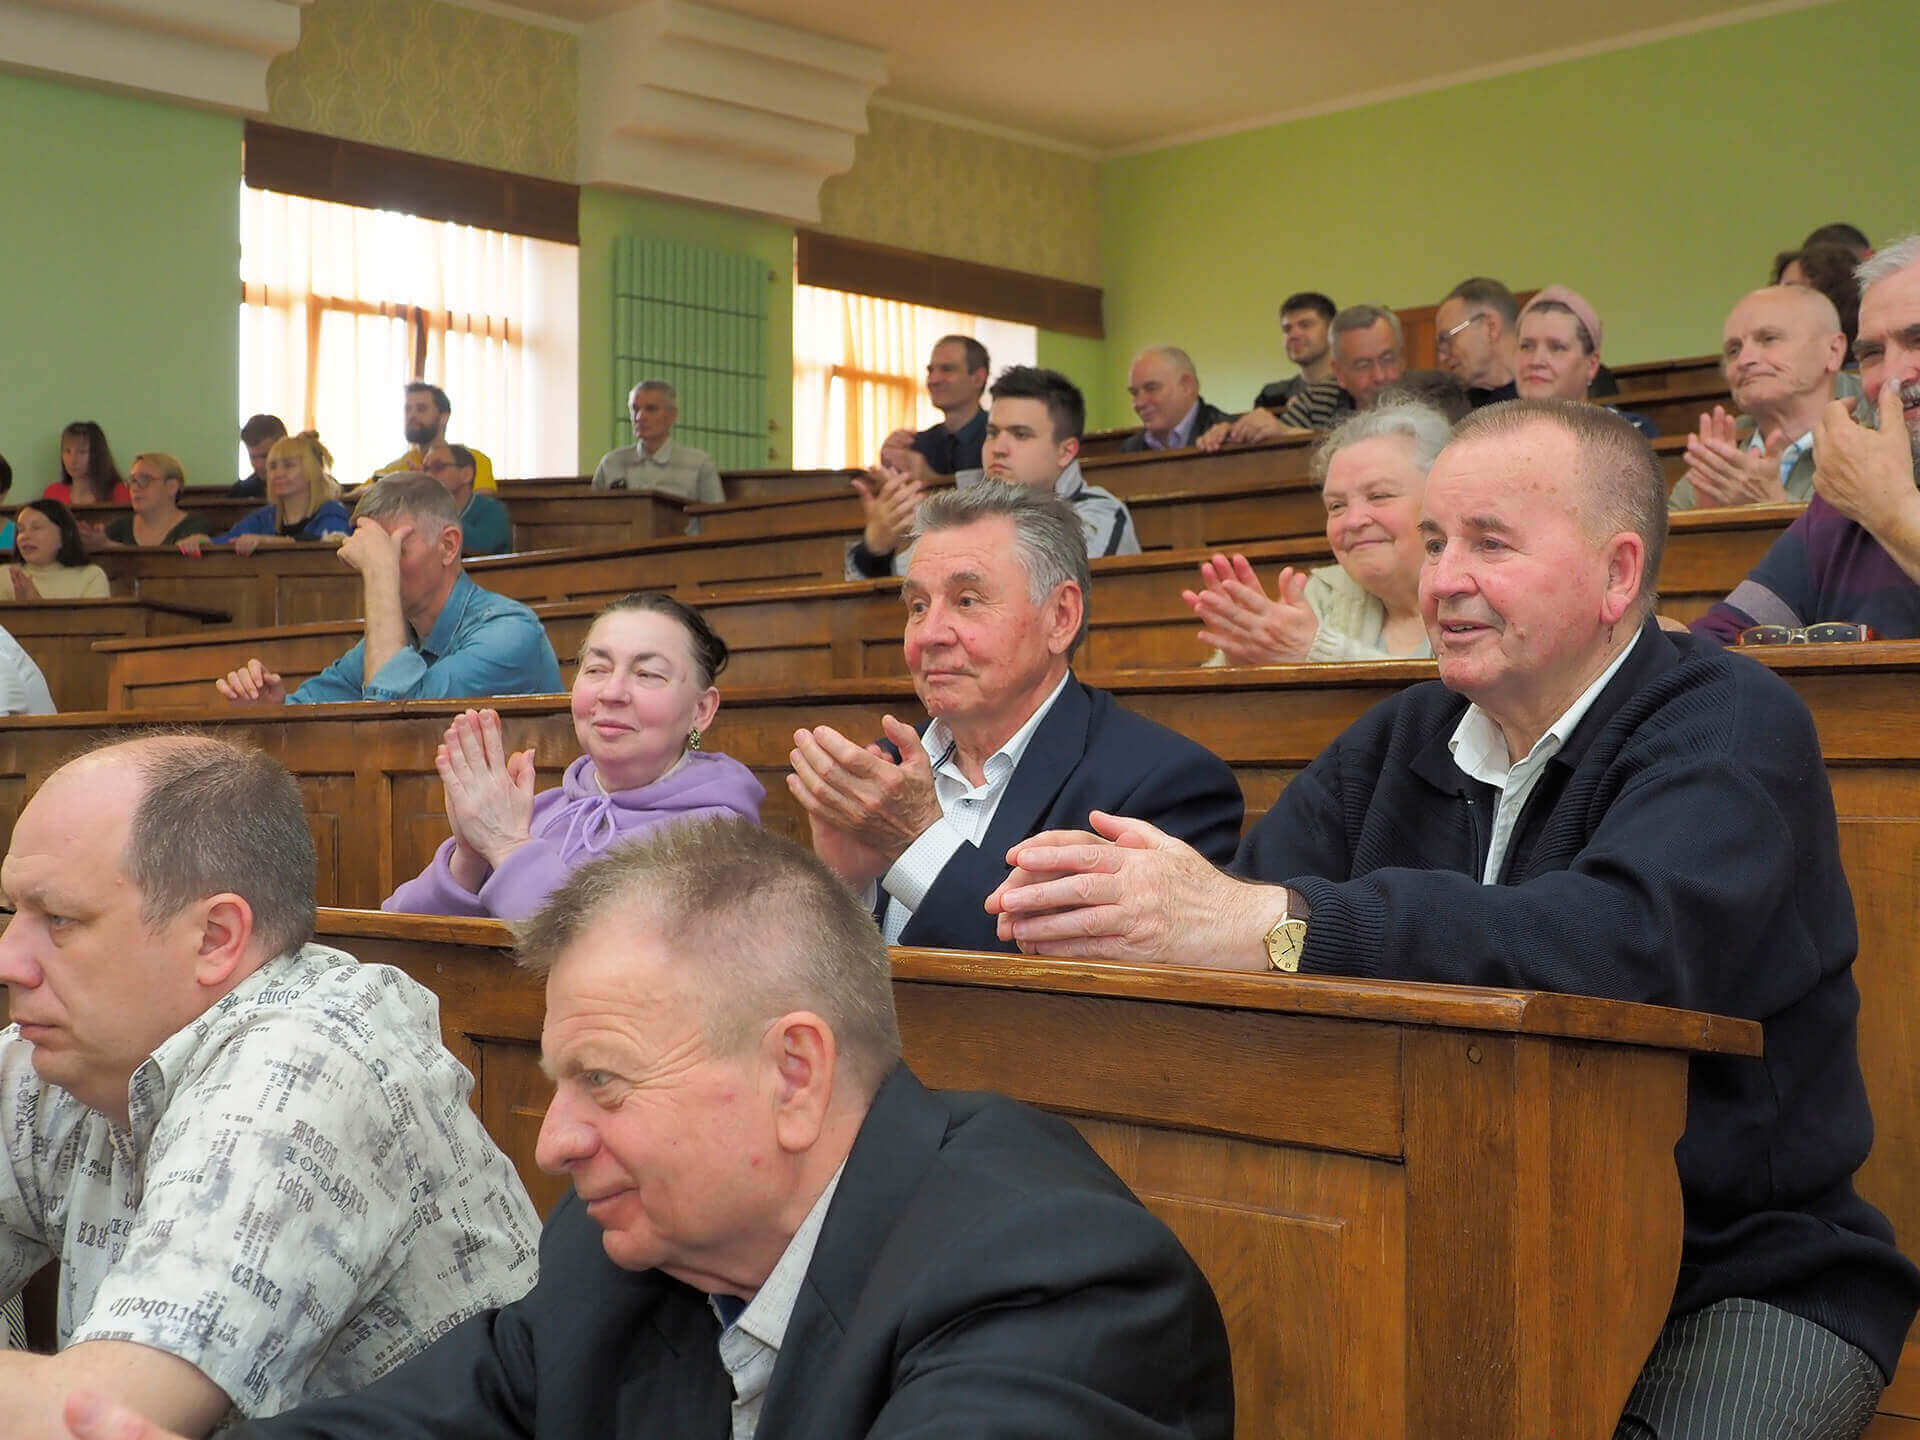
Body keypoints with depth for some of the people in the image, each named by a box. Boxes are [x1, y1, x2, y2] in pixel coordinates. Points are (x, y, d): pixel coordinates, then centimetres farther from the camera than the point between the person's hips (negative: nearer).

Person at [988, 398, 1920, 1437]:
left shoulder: (1730, 728, -11)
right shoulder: (1402, 739, 10)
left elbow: (1634, 940, -31)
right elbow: (1246, 893, -2)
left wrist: (1267, 923, -38)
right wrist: (1095, 907, -27)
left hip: (1740, 1268, -4)